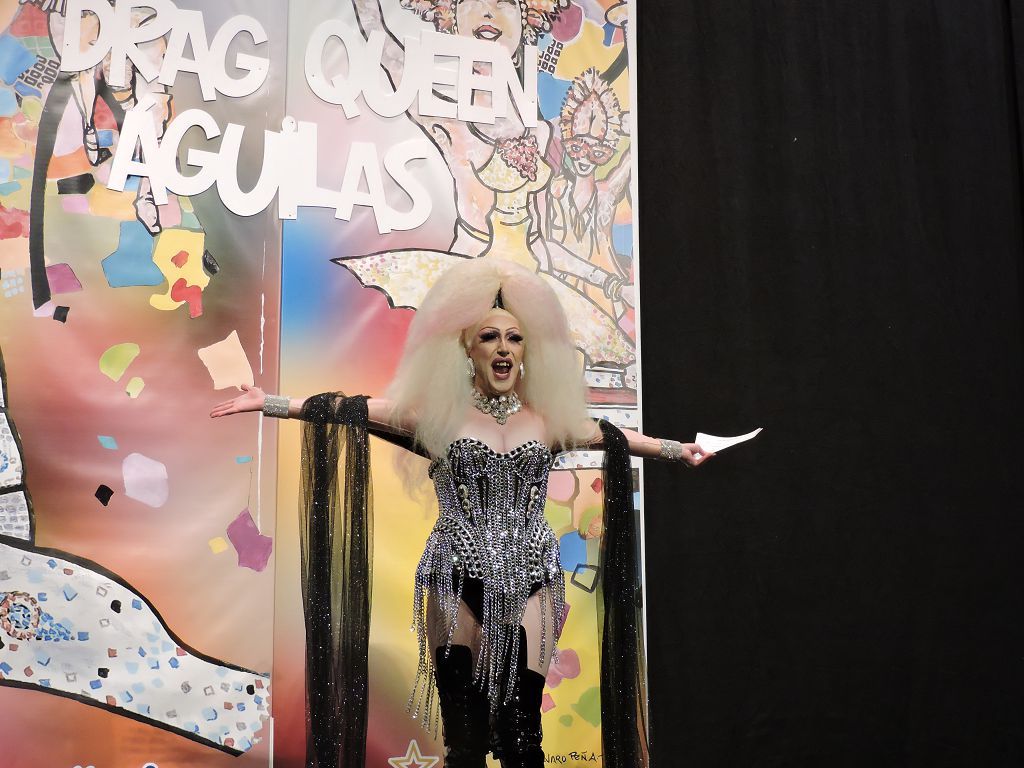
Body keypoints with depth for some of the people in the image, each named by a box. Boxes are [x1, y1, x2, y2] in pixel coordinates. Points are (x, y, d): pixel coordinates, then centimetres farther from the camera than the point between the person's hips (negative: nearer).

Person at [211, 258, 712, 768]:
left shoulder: (548, 420, 9)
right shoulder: (438, 415, 1)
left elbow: (614, 438, 23)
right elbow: (348, 410, -1)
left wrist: (677, 450, 32)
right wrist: (268, 402, -6)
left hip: (529, 585, 2)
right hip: (458, 584, -2)